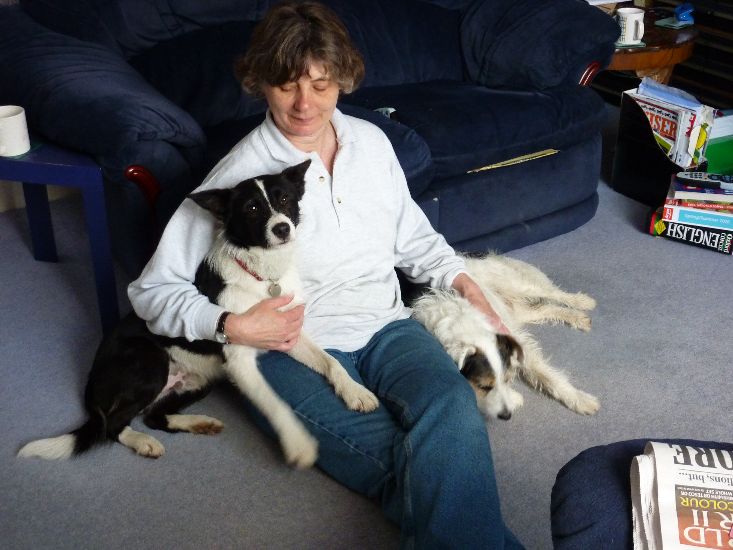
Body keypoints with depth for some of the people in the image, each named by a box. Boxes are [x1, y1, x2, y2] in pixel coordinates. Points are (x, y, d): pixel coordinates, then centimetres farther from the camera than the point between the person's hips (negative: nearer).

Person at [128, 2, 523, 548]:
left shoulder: (371, 141, 9)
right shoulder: (239, 174, -5)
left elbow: (414, 237, 23)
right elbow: (154, 288, -3)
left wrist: (467, 285, 9)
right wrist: (232, 327, -18)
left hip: (386, 325, 4)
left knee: (452, 406, -31)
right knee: (395, 457, -32)